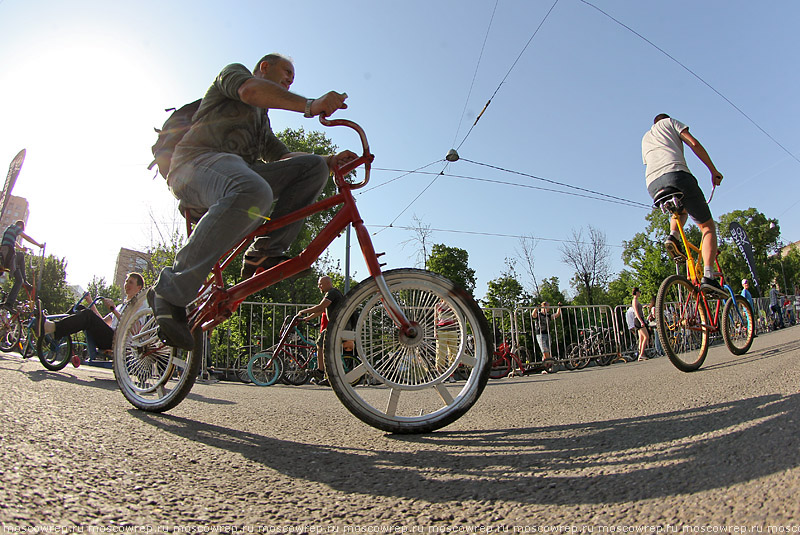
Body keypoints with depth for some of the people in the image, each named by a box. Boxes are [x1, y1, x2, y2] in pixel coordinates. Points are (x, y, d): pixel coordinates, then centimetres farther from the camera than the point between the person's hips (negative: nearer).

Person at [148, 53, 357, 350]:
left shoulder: (262, 122, 37)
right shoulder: (234, 71, 16)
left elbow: (279, 155, 24)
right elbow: (250, 89, -9)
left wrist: (330, 160, 9)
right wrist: (310, 105, -26)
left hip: (240, 173, 7)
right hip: (198, 161, -7)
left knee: (314, 166, -6)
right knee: (254, 193, -41)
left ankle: (263, 253, -16)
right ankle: (170, 291, -31)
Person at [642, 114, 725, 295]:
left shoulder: (645, 138, 37)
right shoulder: (670, 122, 23)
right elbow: (694, 144, 8)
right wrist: (713, 170, 10)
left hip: (653, 185, 5)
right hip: (676, 175, -5)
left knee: (681, 209, 37)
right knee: (707, 225, 6)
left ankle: (673, 236, 6)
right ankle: (708, 276, -11)